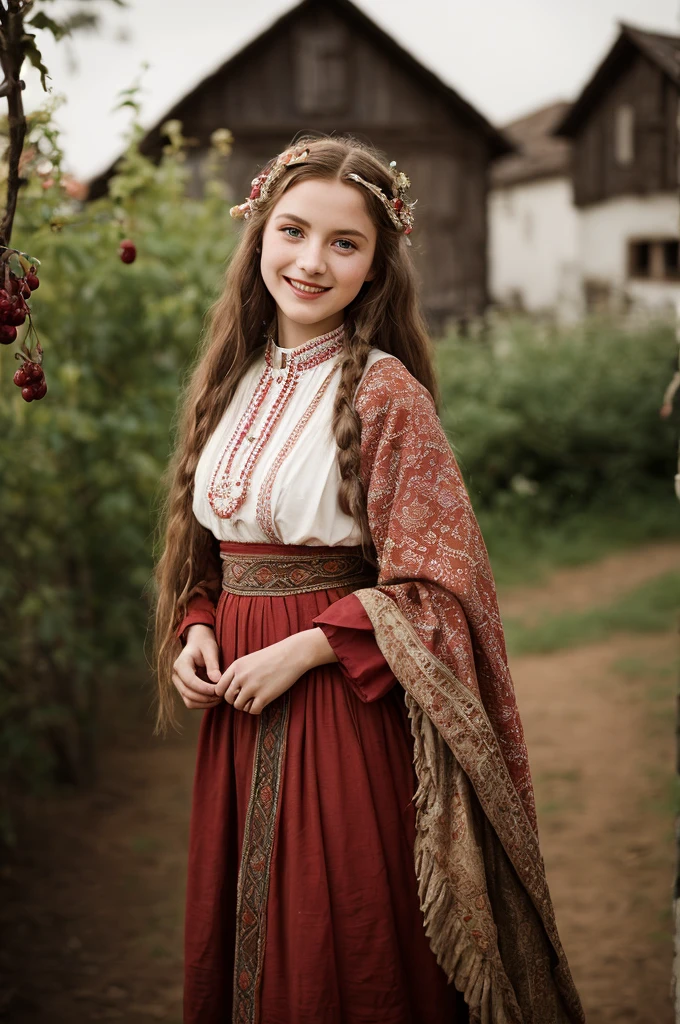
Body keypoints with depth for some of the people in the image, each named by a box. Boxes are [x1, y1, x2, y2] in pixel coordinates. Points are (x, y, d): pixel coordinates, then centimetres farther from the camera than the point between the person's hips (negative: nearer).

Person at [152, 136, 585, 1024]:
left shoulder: (386, 392, -12)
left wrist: (306, 648, -18)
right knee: (239, 942, 18)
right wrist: (198, 629, -2)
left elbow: (432, 585, -13)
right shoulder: (233, 380, 7)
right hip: (237, 704, 6)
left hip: (346, 702, -6)